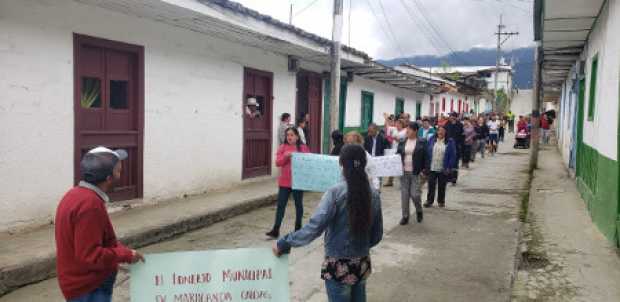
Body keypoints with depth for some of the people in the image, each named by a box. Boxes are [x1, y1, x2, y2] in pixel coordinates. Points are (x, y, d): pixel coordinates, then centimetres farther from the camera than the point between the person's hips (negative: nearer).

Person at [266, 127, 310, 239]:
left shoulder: (303, 148, -1)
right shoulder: (282, 147, 3)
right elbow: (278, 163, -4)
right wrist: (285, 156, -20)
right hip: (284, 182, 1)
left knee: (298, 204, 11)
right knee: (281, 205, 2)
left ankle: (298, 228, 25)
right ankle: (276, 230, 5)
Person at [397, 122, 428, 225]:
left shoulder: (422, 142, -3)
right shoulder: (402, 142, 6)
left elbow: (425, 157, -3)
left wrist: (424, 171, -10)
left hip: (416, 173, -3)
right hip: (404, 172, 3)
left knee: (415, 195, -5)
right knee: (404, 195, 6)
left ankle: (419, 211, 25)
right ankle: (405, 216, 19)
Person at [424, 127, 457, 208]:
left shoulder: (450, 142, -3)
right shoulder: (432, 140, 3)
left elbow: (453, 156, -3)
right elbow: (427, 153, 5)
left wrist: (449, 167, -9)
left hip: (443, 169, -1)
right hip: (432, 168, 1)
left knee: (442, 186, 10)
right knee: (431, 185, 3)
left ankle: (441, 201, 25)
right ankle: (429, 201, 14)